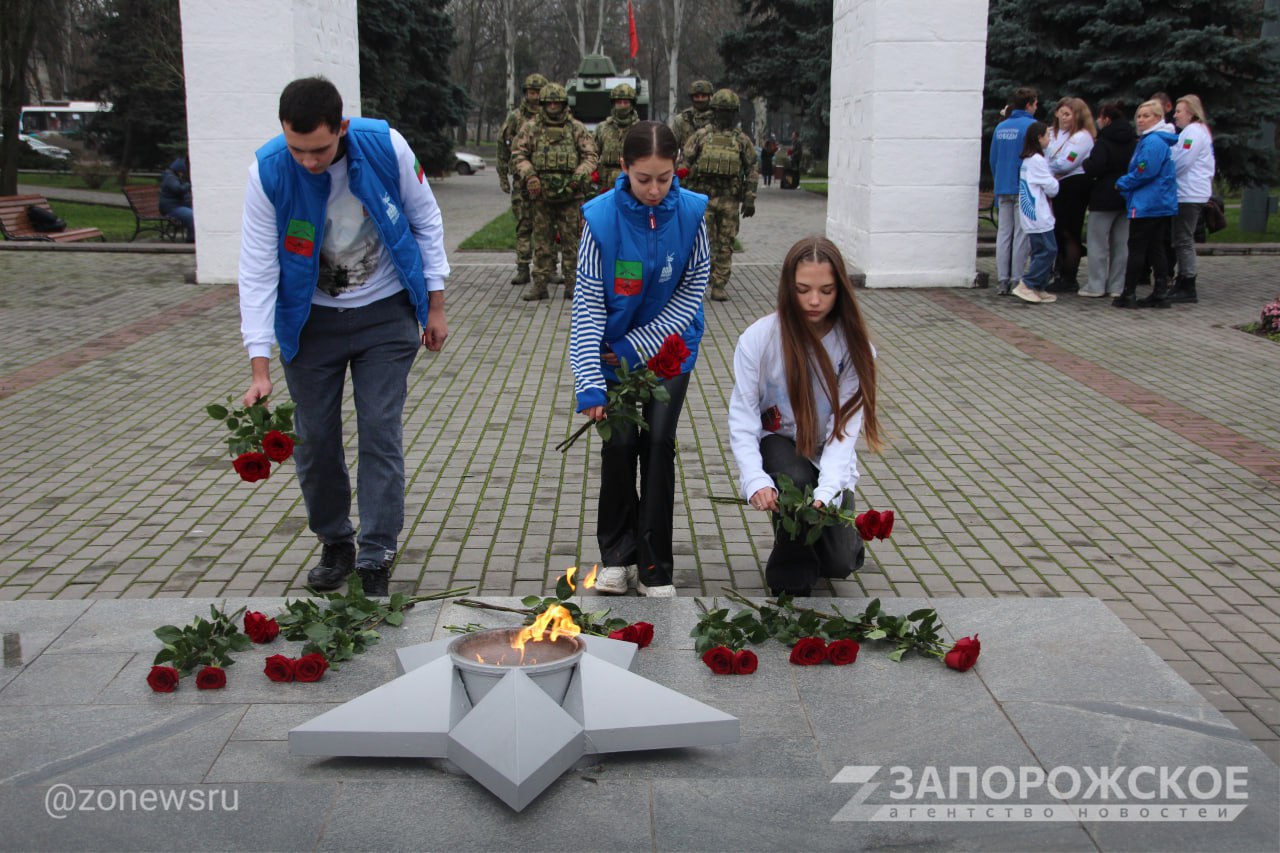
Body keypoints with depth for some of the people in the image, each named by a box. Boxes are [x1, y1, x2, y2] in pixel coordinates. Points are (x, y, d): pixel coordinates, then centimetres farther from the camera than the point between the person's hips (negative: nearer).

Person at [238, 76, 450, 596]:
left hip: (384, 314, -1)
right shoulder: (269, 172, -18)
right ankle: (335, 545, 28)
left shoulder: (386, 147, -18)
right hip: (311, 319, 1)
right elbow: (257, 270, -16)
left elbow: (425, 222, -2)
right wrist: (260, 368, -20)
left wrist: (435, 306, 0)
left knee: (380, 434, -5)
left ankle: (376, 558, 5)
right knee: (314, 439, 7)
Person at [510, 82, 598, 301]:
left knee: (572, 241, 2)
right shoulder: (530, 129, 7)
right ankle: (539, 284, 12)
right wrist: (528, 174, -12)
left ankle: (572, 285, 8)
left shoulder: (577, 129, 6)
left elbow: (590, 156, 4)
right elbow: (518, 155, 5)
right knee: (542, 241, 6)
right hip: (541, 195, 1)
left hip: (571, 195, -1)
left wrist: (579, 176, -12)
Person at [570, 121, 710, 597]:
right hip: (616, 349, 0)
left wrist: (638, 345, -14)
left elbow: (692, 291, -7)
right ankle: (618, 556, 13)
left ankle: (656, 567, 5)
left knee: (658, 442, -8)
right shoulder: (602, 217, -18)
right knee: (619, 443, -7)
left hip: (669, 345, 0)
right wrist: (589, 384, -25)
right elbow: (587, 306, -17)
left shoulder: (691, 213, -14)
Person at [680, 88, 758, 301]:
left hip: (729, 198, 1)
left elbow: (752, 171, 8)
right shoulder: (700, 136, 6)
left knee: (725, 244, 2)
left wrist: (749, 200, 1)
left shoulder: (742, 140, 7)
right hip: (703, 195, -1)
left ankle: (719, 285, 8)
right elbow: (685, 163, 7)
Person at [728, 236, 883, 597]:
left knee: (841, 563, -10)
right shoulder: (759, 338, -21)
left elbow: (846, 426, -21)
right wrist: (755, 481, -34)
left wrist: (827, 492, -35)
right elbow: (742, 418, -19)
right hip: (777, 443, -1)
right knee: (795, 481, -36)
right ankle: (791, 583, -10)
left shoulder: (853, 344, -17)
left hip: (827, 455, 2)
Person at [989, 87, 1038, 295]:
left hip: (1003, 190, 6)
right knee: (1021, 235, -1)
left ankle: (1002, 281, 8)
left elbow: (992, 160, 14)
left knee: (1003, 233, 8)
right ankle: (1017, 281, 0)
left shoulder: (1000, 127, 10)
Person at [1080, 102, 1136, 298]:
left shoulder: (1104, 141, -13)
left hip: (1105, 197, -6)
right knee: (1121, 243, 10)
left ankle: (1096, 285, 0)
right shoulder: (1134, 141, 9)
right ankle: (1117, 285, 11)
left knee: (1098, 242, 1)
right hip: (1127, 197, 7)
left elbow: (1094, 168, -20)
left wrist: (1086, 163, -1)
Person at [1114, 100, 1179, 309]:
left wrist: (1122, 184, -7)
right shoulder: (1156, 140, 16)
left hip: (1146, 204, -10)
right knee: (1156, 249, 10)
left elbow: (1145, 172, -21)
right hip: (1160, 203, 10)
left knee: (1136, 248, -4)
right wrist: (1126, 184, 12)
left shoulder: (1153, 141, -16)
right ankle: (1161, 293, 12)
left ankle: (1128, 294, 0)